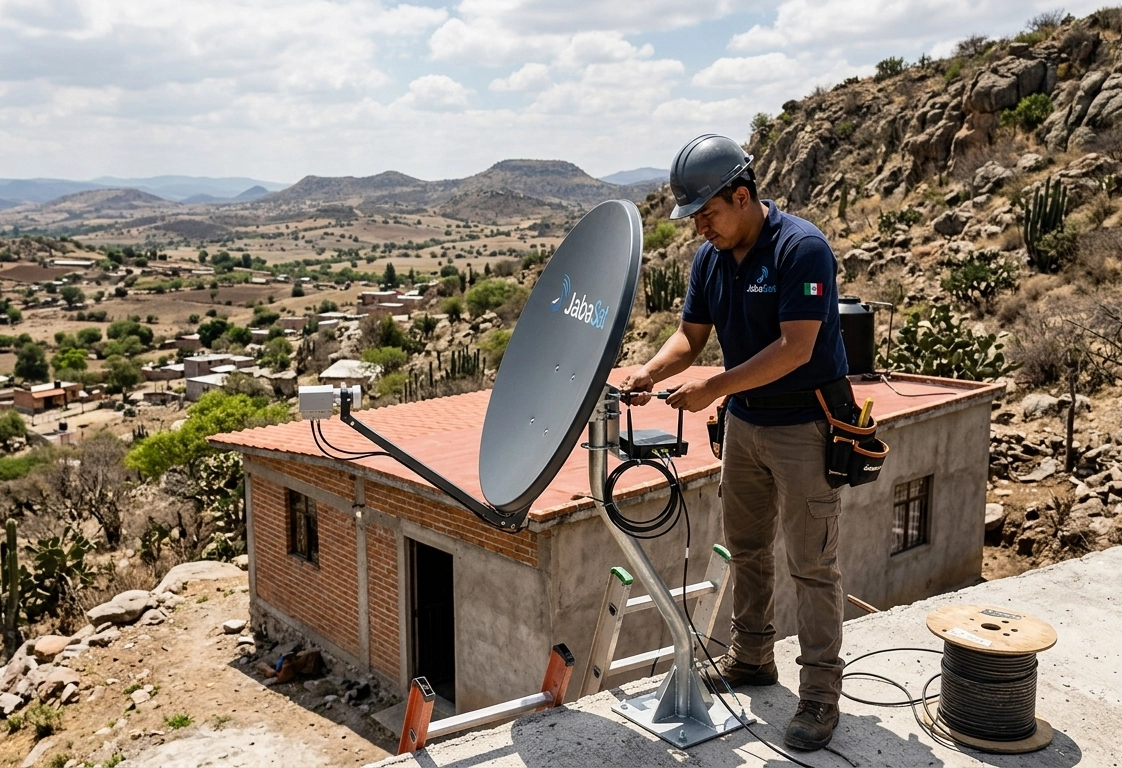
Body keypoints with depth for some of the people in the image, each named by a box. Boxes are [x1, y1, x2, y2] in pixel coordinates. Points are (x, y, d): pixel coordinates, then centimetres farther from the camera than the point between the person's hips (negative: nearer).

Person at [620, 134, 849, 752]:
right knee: (745, 548, 17)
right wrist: (650, 372, -14)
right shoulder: (710, 258, 3)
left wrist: (713, 388, -27)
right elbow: (691, 334, 6)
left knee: (811, 563, -1)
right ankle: (751, 658, 34)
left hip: (804, 425, -7)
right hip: (744, 421, 8)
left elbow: (795, 348, -26)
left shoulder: (801, 248, -21)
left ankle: (820, 694, 10)